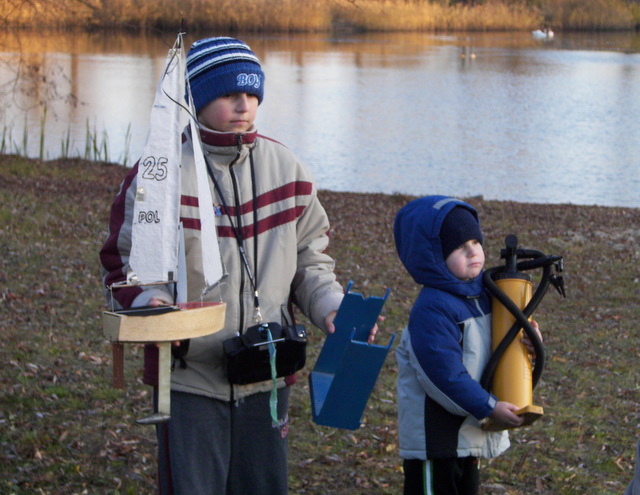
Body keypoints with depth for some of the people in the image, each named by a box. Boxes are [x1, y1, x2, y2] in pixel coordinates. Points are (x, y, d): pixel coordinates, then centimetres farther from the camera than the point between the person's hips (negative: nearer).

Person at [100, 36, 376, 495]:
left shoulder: (287, 169, 3)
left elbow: (310, 259, 11)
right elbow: (122, 260, -2)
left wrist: (331, 306, -7)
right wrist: (147, 302, -22)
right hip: (190, 376, -4)